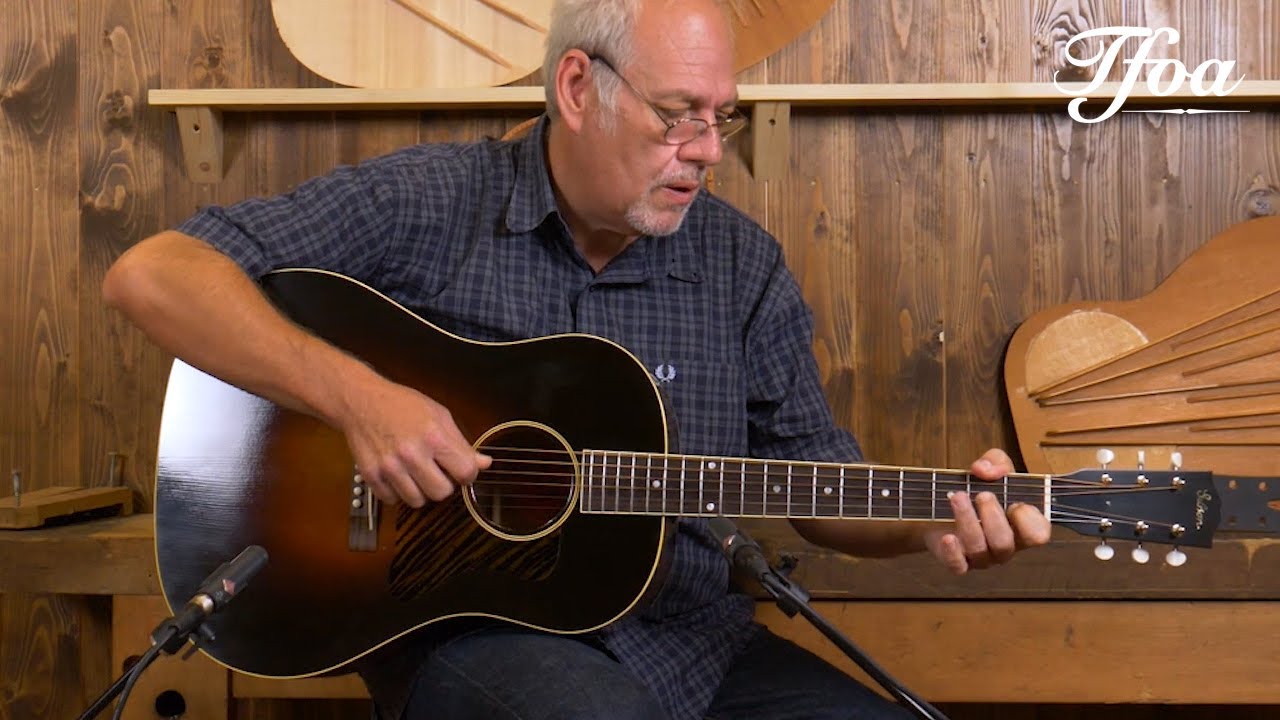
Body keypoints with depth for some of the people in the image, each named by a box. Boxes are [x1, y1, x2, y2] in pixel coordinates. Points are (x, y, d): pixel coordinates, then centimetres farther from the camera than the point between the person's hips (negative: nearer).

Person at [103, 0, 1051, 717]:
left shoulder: (741, 263, 5)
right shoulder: (429, 204, -6)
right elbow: (150, 275, -11)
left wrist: (931, 522, -11)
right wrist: (353, 394, -23)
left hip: (690, 636, 4)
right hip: (466, 626, -4)